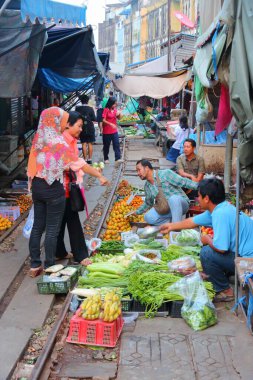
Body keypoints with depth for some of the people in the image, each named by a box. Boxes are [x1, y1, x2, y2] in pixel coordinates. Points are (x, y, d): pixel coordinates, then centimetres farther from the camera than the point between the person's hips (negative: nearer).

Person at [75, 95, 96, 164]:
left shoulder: (77, 109, -4)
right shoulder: (90, 109, -9)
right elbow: (94, 119, -6)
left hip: (82, 129, 1)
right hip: (90, 128, -1)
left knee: (84, 144, 6)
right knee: (90, 143, 6)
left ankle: (85, 159, 5)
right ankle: (90, 159, 6)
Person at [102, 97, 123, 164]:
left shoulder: (115, 110, 6)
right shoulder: (106, 110, -11)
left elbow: (119, 118, 15)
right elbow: (103, 120, -17)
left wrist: (118, 114, -7)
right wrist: (111, 124, -30)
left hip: (114, 131, 5)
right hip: (107, 132, -5)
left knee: (116, 144, -4)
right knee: (106, 145, 7)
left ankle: (118, 158, -5)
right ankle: (106, 159, 19)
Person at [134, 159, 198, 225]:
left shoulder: (165, 174, -11)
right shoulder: (147, 186, 9)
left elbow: (183, 181, -17)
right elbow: (148, 203, 25)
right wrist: (137, 212, 23)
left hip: (181, 203, -5)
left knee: (173, 198, -39)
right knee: (148, 217, -18)